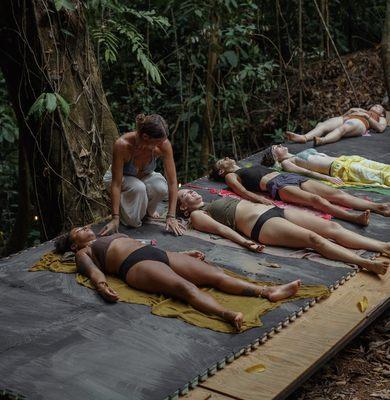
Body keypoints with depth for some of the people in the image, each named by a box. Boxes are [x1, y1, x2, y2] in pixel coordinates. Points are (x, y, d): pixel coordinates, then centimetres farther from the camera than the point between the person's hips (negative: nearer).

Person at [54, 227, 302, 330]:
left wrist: (184, 254, 26)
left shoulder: (116, 236, 39)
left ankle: (268, 291, -33)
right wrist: (100, 284, -26)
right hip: (136, 266, -7)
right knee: (184, 286, -36)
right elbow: (93, 270, -1)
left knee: (215, 273, -16)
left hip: (157, 253, 7)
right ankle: (228, 315, -61)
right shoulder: (83, 252, 20)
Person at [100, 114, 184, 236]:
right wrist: (115, 218, -34)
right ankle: (122, 203, -2)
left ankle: (149, 208, 2)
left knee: (161, 187, -32)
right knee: (138, 187, -37)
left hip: (144, 176, 3)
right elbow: (116, 184, -32)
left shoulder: (163, 144, -30)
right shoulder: (122, 145, -38)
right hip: (121, 177, -3)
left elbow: (172, 182, -26)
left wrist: (171, 217, -31)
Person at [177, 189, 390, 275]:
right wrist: (244, 241, -22)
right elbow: (220, 228, -6)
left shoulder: (219, 201, 35)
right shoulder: (197, 215, 11)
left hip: (273, 209, 8)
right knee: (314, 238, -29)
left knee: (332, 226, -11)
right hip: (262, 224, -8)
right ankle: (365, 263, -44)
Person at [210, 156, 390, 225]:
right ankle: (355, 218, -54)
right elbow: (243, 192, -2)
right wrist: (260, 199, -23)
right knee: (316, 199, -34)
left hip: (290, 177, 7)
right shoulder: (231, 176, 16)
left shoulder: (253, 167, 37)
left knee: (337, 193, -15)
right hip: (278, 185, -7)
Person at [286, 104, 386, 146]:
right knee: (322, 125, -26)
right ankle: (304, 137, -52)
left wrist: (366, 115, 5)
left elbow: (380, 128, 10)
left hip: (359, 122, -5)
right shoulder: (361, 111, 46)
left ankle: (322, 140, -68)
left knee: (342, 129, -40)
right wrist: (351, 111, 17)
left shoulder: (381, 118, 34)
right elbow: (343, 116, 35)